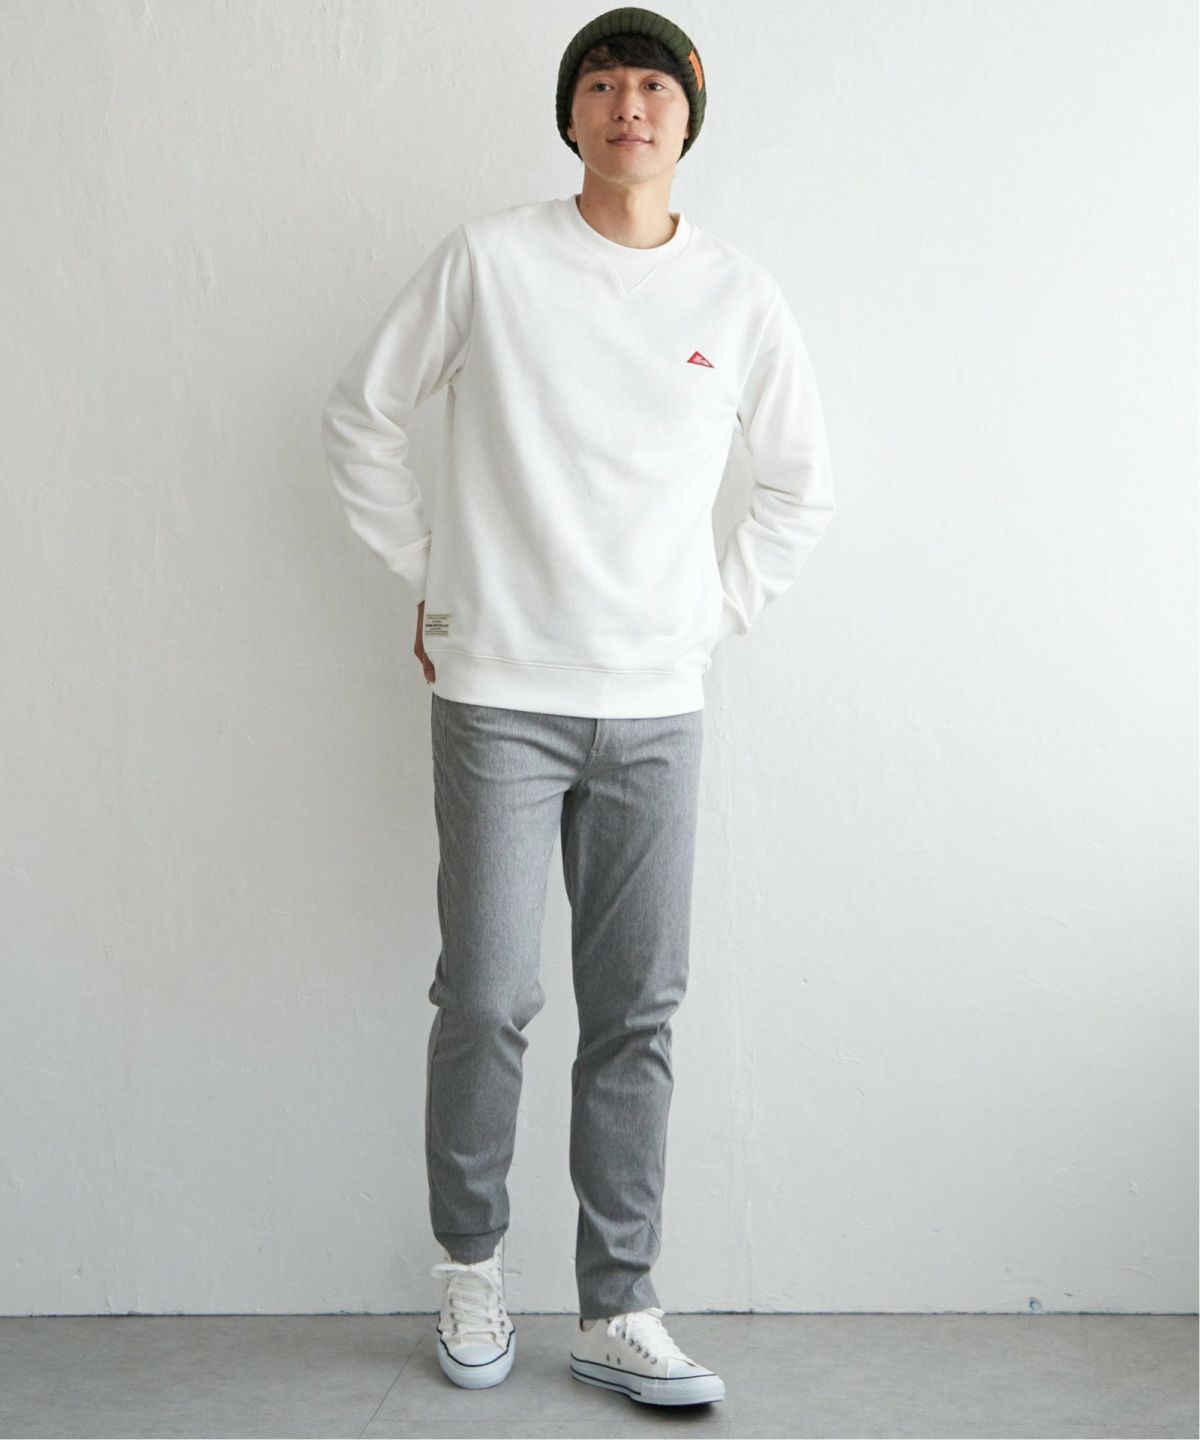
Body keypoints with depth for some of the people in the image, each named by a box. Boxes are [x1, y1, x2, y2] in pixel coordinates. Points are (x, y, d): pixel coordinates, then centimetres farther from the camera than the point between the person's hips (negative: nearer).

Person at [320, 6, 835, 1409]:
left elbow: (800, 486, 18)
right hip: (499, 697, -2)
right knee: (487, 997, -1)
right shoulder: (489, 258, -1)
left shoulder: (740, 297, 6)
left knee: (637, 1016, 5)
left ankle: (618, 1311, 16)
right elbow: (359, 417, 7)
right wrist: (428, 579, 5)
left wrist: (715, 613, 9)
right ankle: (470, 1263, 23)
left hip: (656, 709, 2)